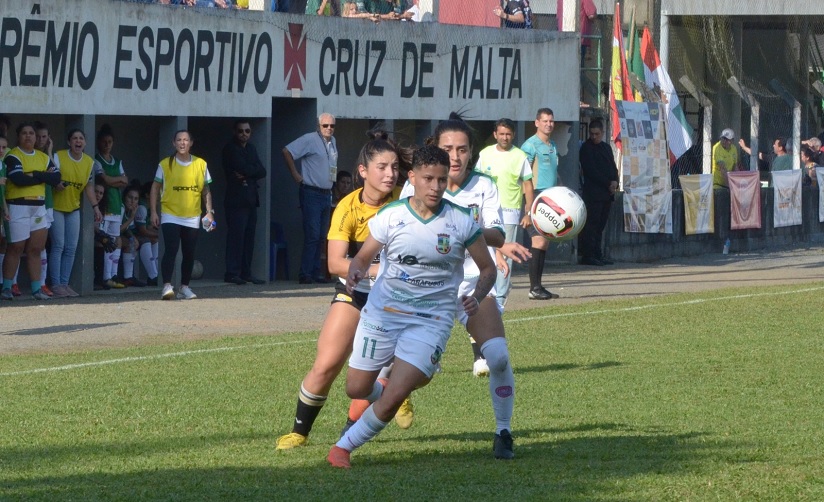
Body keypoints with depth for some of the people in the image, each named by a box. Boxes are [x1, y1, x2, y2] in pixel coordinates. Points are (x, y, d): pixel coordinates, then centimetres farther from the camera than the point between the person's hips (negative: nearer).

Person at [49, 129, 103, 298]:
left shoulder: (89, 162, 4)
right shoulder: (58, 157, -11)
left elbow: (89, 186, 10)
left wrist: (95, 207, 3)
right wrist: (56, 185, -31)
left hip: (73, 208, 5)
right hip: (56, 207, -5)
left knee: (71, 248, 3)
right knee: (58, 246, -9)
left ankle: (64, 283, 10)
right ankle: (56, 284, -6)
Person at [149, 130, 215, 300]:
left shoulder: (201, 164, 5)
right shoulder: (165, 164, -1)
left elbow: (206, 190, 12)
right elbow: (155, 188, 3)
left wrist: (209, 212, 5)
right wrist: (153, 212, -4)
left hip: (192, 218, 3)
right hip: (170, 216, -3)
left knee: (189, 254, 7)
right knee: (171, 249, -15)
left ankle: (184, 287, 18)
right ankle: (167, 286, -17)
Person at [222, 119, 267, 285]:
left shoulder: (251, 149, 19)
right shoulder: (230, 149, -3)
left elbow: (262, 172, 8)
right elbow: (243, 168, -16)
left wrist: (247, 174, -8)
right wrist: (253, 171, 2)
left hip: (251, 199, 7)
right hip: (236, 199, -7)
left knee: (249, 236, 5)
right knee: (236, 236, -11)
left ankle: (246, 272, 9)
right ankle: (232, 273, -11)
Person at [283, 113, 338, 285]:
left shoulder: (332, 142, 14)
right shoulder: (310, 140, -10)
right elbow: (287, 151, -16)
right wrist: (295, 174, -14)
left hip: (326, 194, 8)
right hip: (311, 193, -8)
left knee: (321, 236, 9)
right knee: (312, 235, -11)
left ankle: (316, 272, 13)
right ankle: (305, 273, -10)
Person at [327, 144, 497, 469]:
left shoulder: (462, 222, -7)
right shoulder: (390, 216, -6)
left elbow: (488, 268, 4)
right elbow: (363, 257, 5)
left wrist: (476, 297, -17)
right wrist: (356, 272, -19)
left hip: (431, 320, -2)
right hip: (382, 311, 2)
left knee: (393, 397, -14)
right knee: (356, 389, 8)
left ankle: (344, 446, 6)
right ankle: (379, 395, 45)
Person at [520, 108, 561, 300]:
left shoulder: (553, 146, 20)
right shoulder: (530, 145, -7)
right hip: (536, 196, -9)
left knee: (545, 242, 8)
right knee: (539, 240, -14)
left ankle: (538, 286, 12)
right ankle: (534, 288, -14)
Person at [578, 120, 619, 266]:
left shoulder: (606, 147, 19)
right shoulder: (586, 148, -4)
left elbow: (613, 167, 18)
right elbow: (591, 171, -11)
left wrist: (615, 181, -2)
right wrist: (608, 184, -12)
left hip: (607, 194, 7)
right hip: (593, 193, -7)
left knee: (600, 225, 7)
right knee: (591, 224, -9)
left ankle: (597, 254, 9)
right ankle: (587, 255, -9)